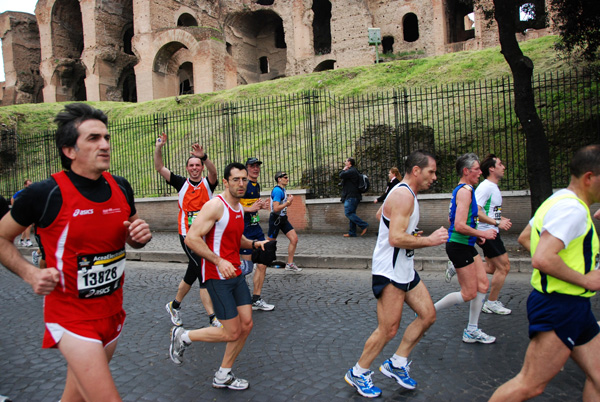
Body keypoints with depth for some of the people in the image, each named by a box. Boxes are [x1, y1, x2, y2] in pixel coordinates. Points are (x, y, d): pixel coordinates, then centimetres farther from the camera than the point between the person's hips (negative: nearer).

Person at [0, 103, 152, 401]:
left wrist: (140, 237, -8)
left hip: (112, 312, 5)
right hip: (71, 317, -5)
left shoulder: (121, 188, -1)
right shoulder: (45, 194, -16)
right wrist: (30, 273, -15)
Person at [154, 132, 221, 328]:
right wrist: (158, 148, -15)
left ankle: (174, 305, 37)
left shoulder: (208, 183, 2)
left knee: (193, 274, 15)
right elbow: (160, 168, 0)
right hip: (188, 236, -3)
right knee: (204, 273, -10)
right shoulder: (181, 183, 4)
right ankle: (213, 319, -7)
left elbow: (213, 172, -21)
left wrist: (204, 157, -39)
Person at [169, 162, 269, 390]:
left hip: (236, 275, 9)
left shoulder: (239, 208, 11)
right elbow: (191, 238, -23)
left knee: (246, 325, 8)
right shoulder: (216, 205, -17)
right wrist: (219, 261, -26)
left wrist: (252, 243, 8)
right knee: (232, 333, -4)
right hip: (218, 277, -9)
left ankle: (222, 377, 25)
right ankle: (182, 336, 19)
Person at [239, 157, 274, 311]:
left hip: (256, 228, 9)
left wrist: (261, 205, 11)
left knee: (262, 265, 9)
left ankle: (256, 300, 20)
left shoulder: (257, 185, 15)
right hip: (243, 230, -8)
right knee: (245, 267, -3)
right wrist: (250, 208, -25)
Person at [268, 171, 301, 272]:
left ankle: (290, 264, 9)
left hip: (283, 219, 9)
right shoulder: (277, 190, -19)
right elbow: (275, 208, -26)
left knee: (294, 239, 2)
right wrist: (288, 202, -19)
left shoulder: (283, 190, 11)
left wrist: (289, 200, 4)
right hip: (276, 219, -9)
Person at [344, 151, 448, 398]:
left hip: (404, 269, 11)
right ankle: (357, 374, 17)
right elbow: (396, 239, -28)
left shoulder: (408, 195, 15)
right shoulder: (403, 195, -19)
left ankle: (396, 365, 23)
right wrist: (429, 240, -18)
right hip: (389, 273, -11)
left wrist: (416, 238, 13)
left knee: (428, 315, 12)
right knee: (388, 330, -3)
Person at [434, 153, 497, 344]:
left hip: (466, 245, 10)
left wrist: (476, 234, 20)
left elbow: (452, 219, 22)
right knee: (469, 293, -4)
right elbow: (460, 226, -26)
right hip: (459, 246, -10)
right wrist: (482, 233, -14)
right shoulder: (465, 191, -18)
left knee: (483, 284, 11)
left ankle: (472, 331, 20)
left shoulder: (461, 190, 14)